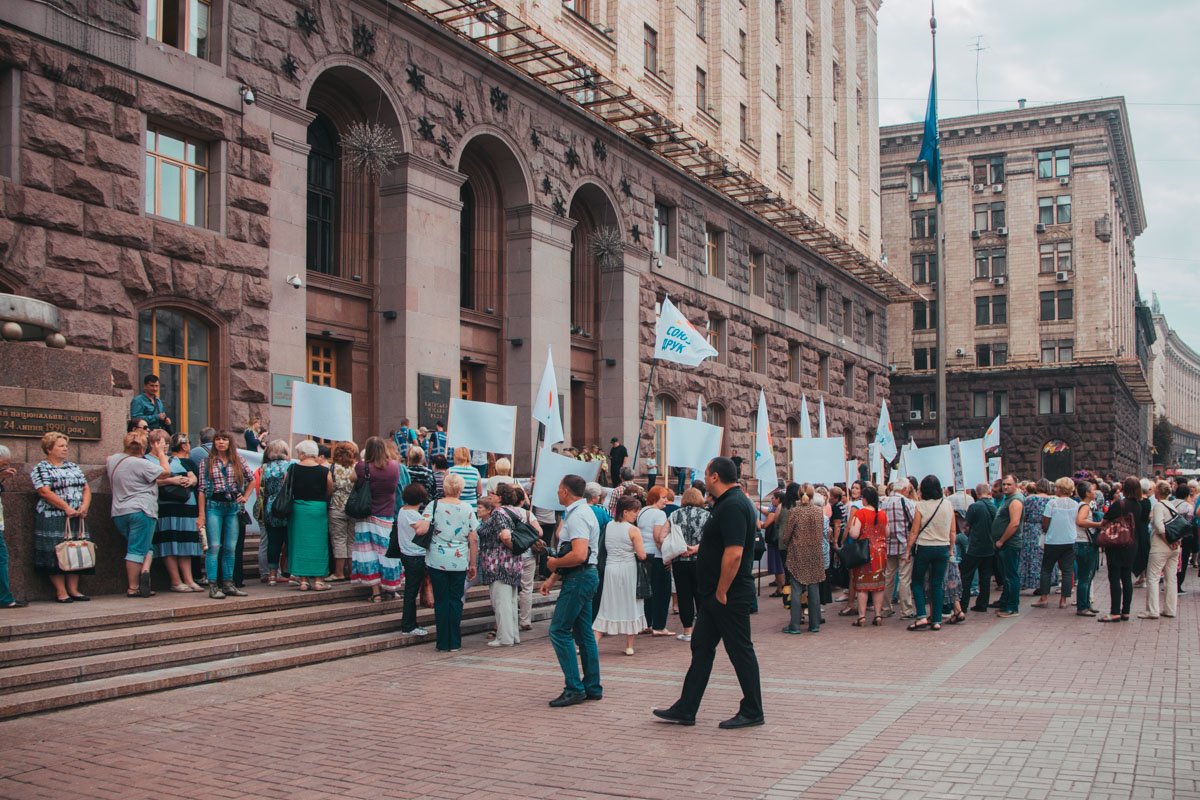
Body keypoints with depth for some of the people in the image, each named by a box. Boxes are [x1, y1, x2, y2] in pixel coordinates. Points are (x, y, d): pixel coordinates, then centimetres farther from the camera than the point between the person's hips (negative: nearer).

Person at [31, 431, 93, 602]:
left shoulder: (74, 467, 18)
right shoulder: (41, 468, -1)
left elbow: (86, 488, 14)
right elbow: (45, 492, -13)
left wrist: (84, 506, -5)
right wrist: (67, 508, -19)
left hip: (77, 518, 6)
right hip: (53, 519, -6)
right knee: (56, 554, -7)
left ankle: (73, 589, 8)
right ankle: (61, 592, -3)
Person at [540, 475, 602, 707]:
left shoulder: (577, 516, -16)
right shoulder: (579, 512, 17)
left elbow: (579, 555, -28)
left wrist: (554, 563, -12)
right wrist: (552, 578, 18)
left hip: (579, 579, -10)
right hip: (584, 577, 10)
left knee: (559, 631, -9)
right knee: (583, 633, 13)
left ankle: (574, 689, -7)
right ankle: (592, 687, 18)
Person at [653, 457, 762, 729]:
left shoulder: (732, 506, -20)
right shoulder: (732, 502, 13)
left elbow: (734, 554, -28)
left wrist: (721, 592, -23)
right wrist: (701, 548, 19)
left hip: (729, 596, -11)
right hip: (715, 594, 11)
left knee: (740, 650, 1)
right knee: (701, 648, 12)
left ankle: (752, 712, 13)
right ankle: (685, 710, 17)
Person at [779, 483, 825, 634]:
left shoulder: (794, 511, -11)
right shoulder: (819, 511, -1)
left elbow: (786, 535, -7)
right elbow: (822, 533, 7)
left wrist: (785, 545, 13)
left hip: (797, 555, -3)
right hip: (815, 555, 3)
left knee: (796, 590, 1)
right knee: (814, 590, 9)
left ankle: (794, 626, 2)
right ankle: (814, 624, 13)